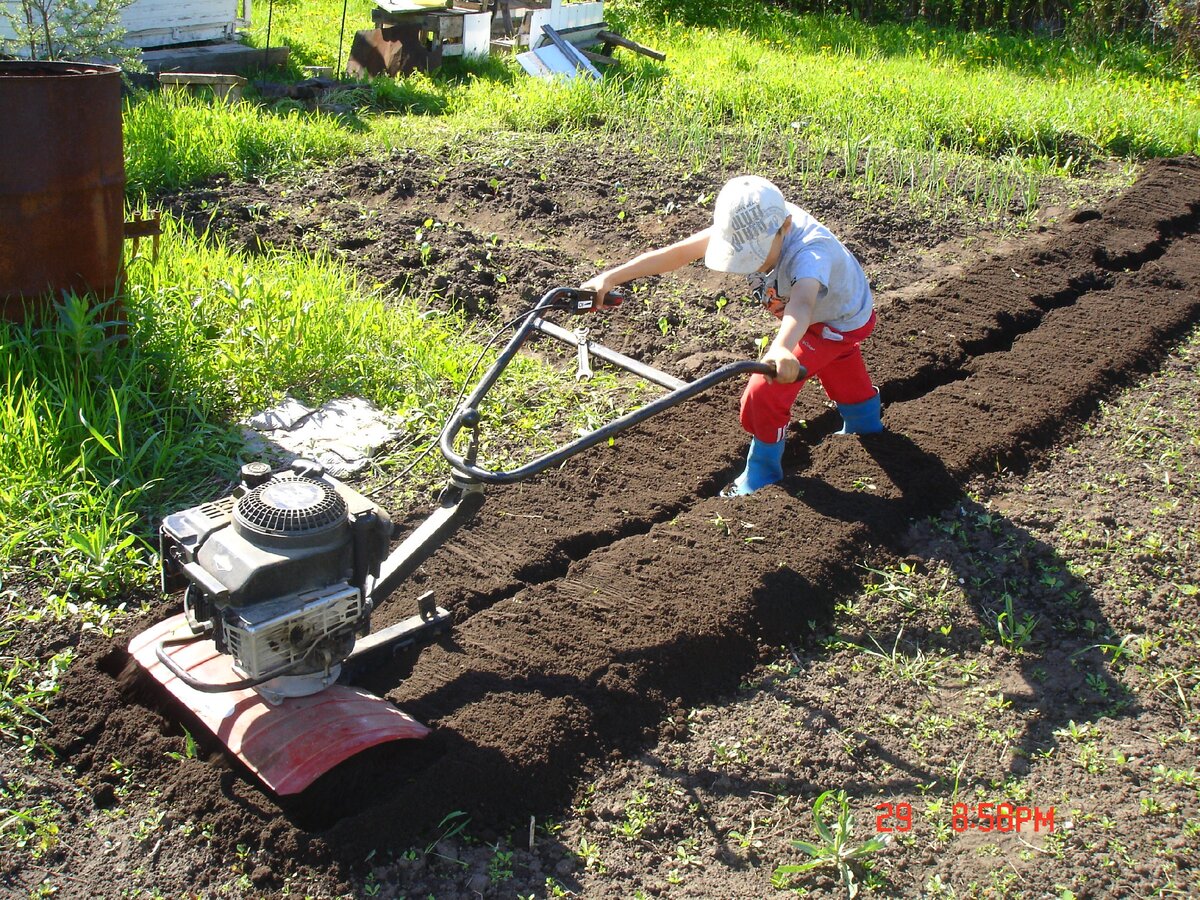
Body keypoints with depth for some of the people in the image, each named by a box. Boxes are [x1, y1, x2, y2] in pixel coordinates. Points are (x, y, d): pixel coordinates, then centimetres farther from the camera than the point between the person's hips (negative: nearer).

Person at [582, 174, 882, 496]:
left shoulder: (809, 253, -47)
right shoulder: (747, 230, -29)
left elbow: (801, 304, -68)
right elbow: (677, 253, -33)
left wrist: (782, 348, -89)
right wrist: (610, 277, -40)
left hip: (841, 322, -7)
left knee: (764, 393, -17)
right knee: (845, 381, 34)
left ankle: (761, 481, 5)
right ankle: (866, 428, 66)